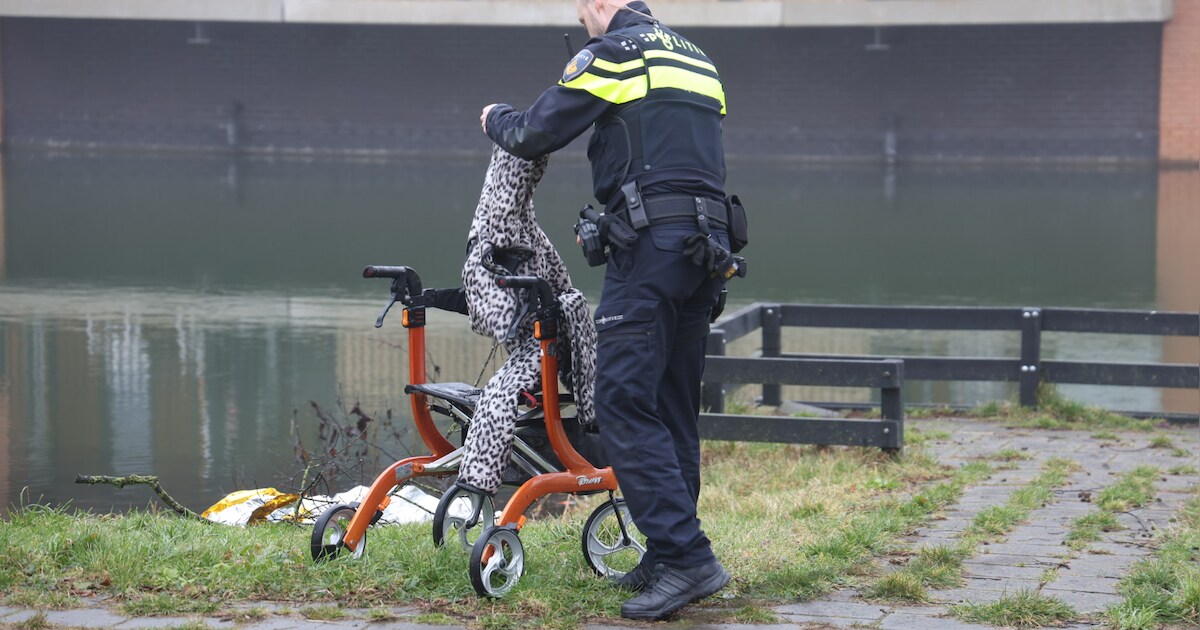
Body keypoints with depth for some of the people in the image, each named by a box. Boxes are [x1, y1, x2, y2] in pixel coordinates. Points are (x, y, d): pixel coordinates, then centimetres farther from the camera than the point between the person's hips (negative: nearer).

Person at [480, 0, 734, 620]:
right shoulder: (695, 58, 22)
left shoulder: (613, 53, -3)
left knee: (624, 405, -9)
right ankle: (669, 558, 18)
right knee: (674, 410, 13)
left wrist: (496, 119, 19)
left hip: (650, 247, -8)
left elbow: (535, 136, -1)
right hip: (708, 247, 8)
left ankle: (687, 557, -16)